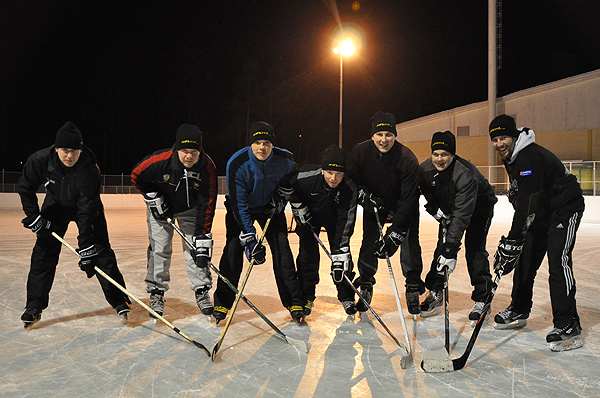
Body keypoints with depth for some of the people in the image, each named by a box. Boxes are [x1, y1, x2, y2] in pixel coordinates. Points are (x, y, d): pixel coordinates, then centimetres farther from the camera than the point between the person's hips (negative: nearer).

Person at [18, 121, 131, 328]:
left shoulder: (89, 169, -35)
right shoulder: (40, 160, -27)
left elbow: (87, 210, -35)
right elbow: (25, 187, -8)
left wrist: (86, 247, -36)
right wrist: (33, 218, -14)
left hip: (87, 205, -2)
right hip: (56, 204, 3)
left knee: (101, 251, -9)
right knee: (44, 252, -3)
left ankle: (118, 300, 2)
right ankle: (34, 306, 8)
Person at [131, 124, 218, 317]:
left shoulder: (207, 168, -27)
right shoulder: (159, 161, -31)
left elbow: (206, 205, -24)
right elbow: (137, 176, -11)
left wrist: (202, 236, -27)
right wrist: (153, 198, -15)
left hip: (190, 208, 1)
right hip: (160, 206, -1)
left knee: (196, 249, -3)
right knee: (159, 249, -4)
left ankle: (202, 291, 11)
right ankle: (156, 293, 12)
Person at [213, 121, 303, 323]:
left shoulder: (285, 159, -22)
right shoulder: (237, 164, -30)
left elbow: (293, 177, 5)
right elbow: (238, 204, -28)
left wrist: (280, 197, -7)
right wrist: (249, 238, -30)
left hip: (270, 208, 2)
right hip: (241, 208, -1)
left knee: (282, 250, -6)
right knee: (233, 248, -12)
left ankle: (294, 302, 6)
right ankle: (222, 302, 3)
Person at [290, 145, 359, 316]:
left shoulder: (350, 189, -32)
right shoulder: (305, 177, -34)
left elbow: (346, 222, -30)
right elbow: (291, 188, -9)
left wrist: (340, 252, -34)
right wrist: (299, 208, -12)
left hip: (335, 219, 0)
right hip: (309, 215, 0)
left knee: (342, 254, -4)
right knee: (307, 253, -4)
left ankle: (346, 297, 12)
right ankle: (306, 297, 11)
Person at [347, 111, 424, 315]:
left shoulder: (407, 159, -31)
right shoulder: (360, 152, -21)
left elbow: (409, 199, -32)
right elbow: (351, 181, -6)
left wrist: (395, 232, -36)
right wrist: (367, 198, -22)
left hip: (404, 207, -2)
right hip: (374, 204, 2)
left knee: (409, 241, -9)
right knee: (369, 240, -1)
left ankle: (413, 290, 5)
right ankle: (365, 286, 13)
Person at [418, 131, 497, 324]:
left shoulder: (465, 174, -39)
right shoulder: (426, 169, -21)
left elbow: (462, 215, -43)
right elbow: (426, 190, 5)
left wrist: (451, 249, -46)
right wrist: (435, 208, -11)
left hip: (479, 207, -5)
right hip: (449, 207, 6)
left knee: (474, 248, -17)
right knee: (442, 246, 1)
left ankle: (482, 301, -10)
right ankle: (434, 295, 12)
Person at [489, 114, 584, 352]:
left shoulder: (530, 158, -28)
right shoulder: (511, 158, 4)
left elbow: (527, 204, -35)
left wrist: (512, 242, -38)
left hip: (565, 209, -9)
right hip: (542, 211, 10)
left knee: (558, 262, -19)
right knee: (525, 258, 9)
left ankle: (568, 328, -15)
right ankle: (518, 312, 23)